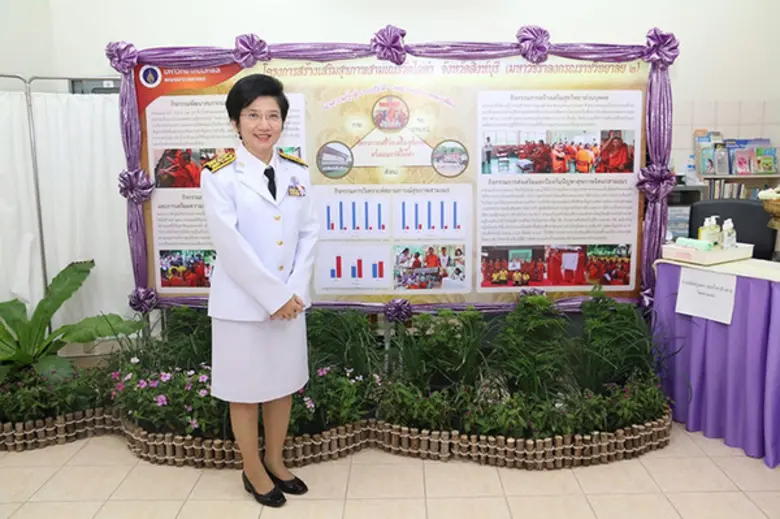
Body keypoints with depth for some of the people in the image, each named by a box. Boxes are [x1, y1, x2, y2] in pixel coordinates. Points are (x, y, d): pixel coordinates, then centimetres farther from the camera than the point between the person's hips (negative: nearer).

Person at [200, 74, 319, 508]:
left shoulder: (297, 171, 5)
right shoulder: (220, 174, -9)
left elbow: (309, 232, 3)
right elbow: (230, 243, -16)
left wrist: (295, 290, -8)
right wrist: (273, 296, -16)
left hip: (290, 299, 5)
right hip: (242, 301, -4)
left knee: (284, 384, 16)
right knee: (245, 390, 10)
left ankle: (275, 461, 37)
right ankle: (253, 471, 31)